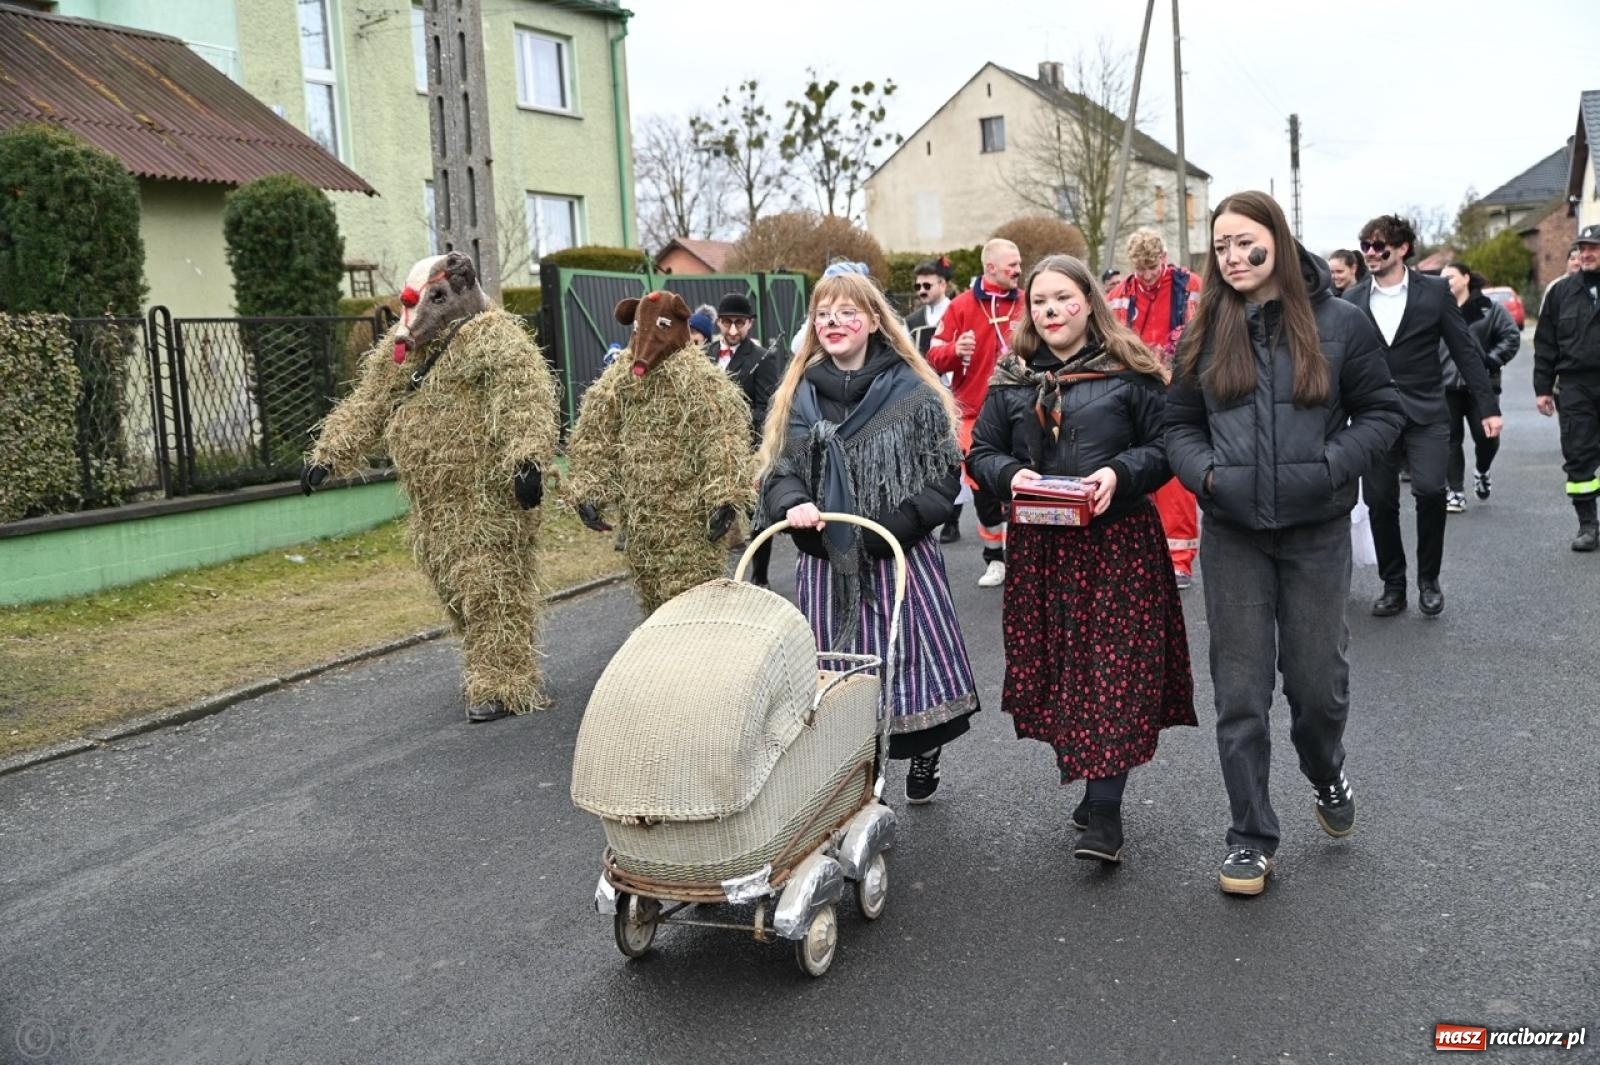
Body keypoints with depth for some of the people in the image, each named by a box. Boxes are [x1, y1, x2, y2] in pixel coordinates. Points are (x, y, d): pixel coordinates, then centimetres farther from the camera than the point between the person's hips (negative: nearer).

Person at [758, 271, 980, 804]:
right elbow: (777, 471, 5)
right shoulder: (798, 395, 7)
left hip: (901, 558, -2)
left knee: (910, 657, 4)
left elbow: (943, 475, -4)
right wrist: (793, 503, -18)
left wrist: (889, 529, -15)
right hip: (825, 561, 2)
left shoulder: (912, 393, -2)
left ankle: (924, 754, 31)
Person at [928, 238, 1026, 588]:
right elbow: (935, 357, -2)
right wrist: (955, 351, -21)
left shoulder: (1026, 305, 2)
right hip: (976, 413, 0)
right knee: (982, 486, 6)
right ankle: (995, 557, 21)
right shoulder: (961, 306, -2)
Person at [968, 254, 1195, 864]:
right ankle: (1092, 784, 24)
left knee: (1114, 667, -5)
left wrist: (1119, 473, -17)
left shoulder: (1129, 372, 0)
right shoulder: (1011, 378, 9)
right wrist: (1009, 474, -10)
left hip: (1118, 539, -3)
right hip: (1039, 544, 4)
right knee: (1054, 665, 7)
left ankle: (1104, 812, -2)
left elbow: (1164, 445, 1)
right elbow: (981, 452, 11)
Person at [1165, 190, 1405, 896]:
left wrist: (1331, 467, -15)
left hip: (1316, 530, -1)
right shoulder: (1204, 334, 5)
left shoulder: (1338, 323, -2)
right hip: (1233, 534, 1)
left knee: (1318, 678, 8)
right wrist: (1206, 473, -10)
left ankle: (1326, 772, 42)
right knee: (1240, 689, 4)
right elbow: (1180, 425, 9)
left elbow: (1381, 412, 1)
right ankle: (1251, 837, 16)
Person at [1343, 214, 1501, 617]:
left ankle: (1428, 580, 4)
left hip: (1424, 414, -2)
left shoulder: (1434, 291, 0)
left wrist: (1488, 406, -2)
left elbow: (1465, 351, 1)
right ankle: (1393, 585, 19)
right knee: (1380, 502, 3)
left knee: (1429, 490, -17)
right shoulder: (1353, 298, 5)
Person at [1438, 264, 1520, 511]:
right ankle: (1455, 493, 9)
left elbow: (1512, 336, -1)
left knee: (1486, 436, 1)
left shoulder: (1490, 309, 1)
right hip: (1446, 385, 1)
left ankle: (1481, 472, 33)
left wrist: (1491, 361, -12)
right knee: (1451, 439, 2)